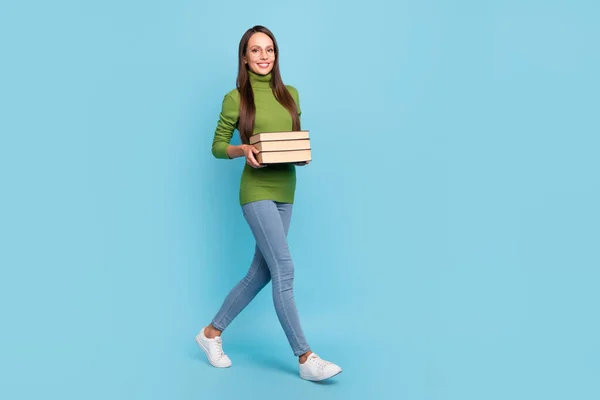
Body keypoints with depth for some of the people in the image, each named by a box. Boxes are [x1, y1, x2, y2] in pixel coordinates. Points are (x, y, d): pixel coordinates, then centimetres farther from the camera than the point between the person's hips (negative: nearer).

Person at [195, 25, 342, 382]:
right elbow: (217, 146, 3)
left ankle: (212, 332, 27)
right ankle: (306, 358, -2)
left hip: (285, 191, 6)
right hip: (257, 191, -6)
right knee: (284, 270, -11)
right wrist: (243, 150, -16)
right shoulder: (235, 98, -2)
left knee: (261, 273, 10)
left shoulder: (290, 94, 12)